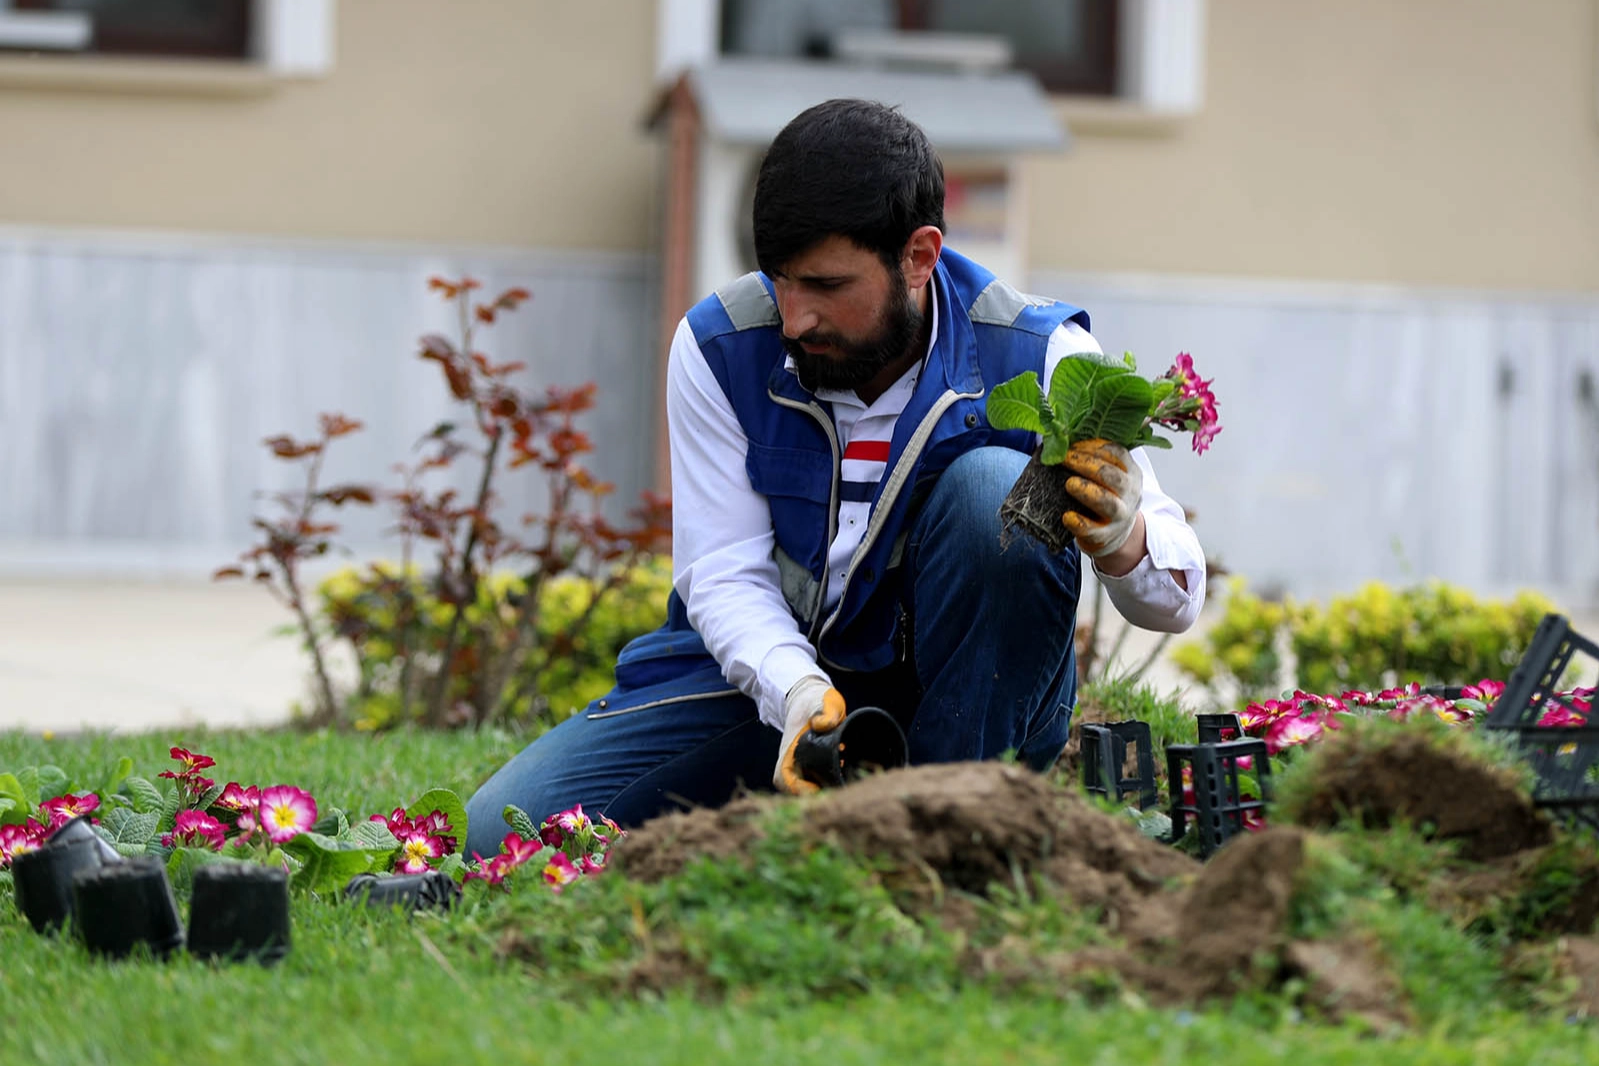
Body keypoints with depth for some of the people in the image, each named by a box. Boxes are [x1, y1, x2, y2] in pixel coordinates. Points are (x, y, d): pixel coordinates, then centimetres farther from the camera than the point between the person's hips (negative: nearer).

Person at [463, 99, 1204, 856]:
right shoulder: (718, 347, -10)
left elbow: (1175, 600, -14)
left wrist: (1120, 540, -40)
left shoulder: (1036, 357, -16)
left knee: (996, 489, -32)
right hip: (773, 668, 2)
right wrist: (796, 692, -32)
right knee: (503, 835, -16)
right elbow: (725, 572, -10)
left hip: (972, 705, -2)